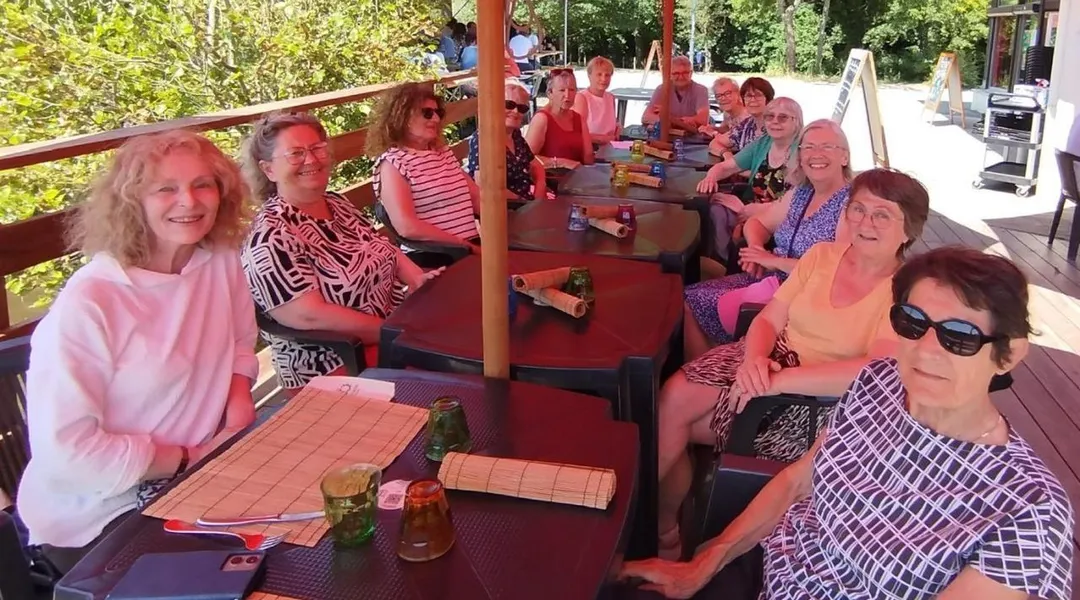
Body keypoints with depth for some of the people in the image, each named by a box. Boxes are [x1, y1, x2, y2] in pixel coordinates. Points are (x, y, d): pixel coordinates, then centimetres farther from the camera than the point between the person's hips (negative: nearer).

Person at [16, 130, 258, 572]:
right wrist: (189, 458, -16)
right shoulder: (87, 305, -22)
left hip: (196, 484, 6)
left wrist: (239, 393, -7)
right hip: (95, 514, -5)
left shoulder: (221, 261, -4)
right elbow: (64, 451, -22)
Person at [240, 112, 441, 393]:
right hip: (336, 371, -8)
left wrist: (419, 279, -3)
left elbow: (383, 250, 18)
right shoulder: (271, 239, -16)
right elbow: (311, 316, -24)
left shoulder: (338, 204, 9)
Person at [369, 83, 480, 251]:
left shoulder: (443, 152, 19)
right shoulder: (392, 162, -5)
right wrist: (464, 244, -15)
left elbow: (476, 196, 18)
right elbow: (407, 227, -16)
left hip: (472, 246, 7)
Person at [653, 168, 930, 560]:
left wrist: (779, 380, -32)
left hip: (820, 400, -5)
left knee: (675, 425, -15)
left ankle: (660, 521, 12)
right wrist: (754, 359, -22)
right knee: (673, 399, -19)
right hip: (771, 360, 5)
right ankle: (660, 523, 2)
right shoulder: (822, 254, 5)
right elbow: (768, 320, 2)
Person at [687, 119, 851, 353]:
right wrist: (757, 250, -4)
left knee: (698, 305, -14)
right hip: (771, 279, 8)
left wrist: (776, 261, -17)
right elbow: (757, 223, 19)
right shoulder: (800, 193, 12)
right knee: (690, 300, -3)